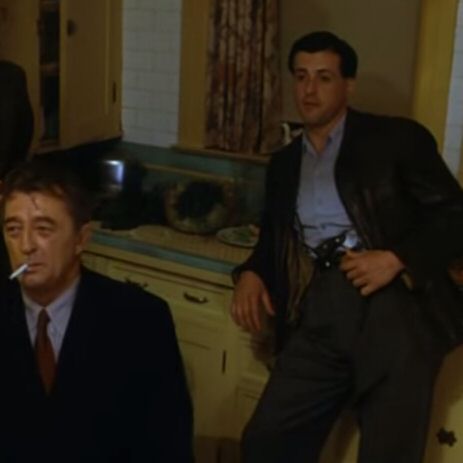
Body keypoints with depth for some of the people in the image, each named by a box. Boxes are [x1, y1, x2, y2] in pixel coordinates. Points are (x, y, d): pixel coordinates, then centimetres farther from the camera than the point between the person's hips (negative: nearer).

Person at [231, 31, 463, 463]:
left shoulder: (396, 138, 6)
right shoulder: (284, 163, 22)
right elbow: (273, 240, 26)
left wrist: (396, 260, -15)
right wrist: (250, 274, 4)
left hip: (392, 306, -4)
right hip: (319, 316, 5)